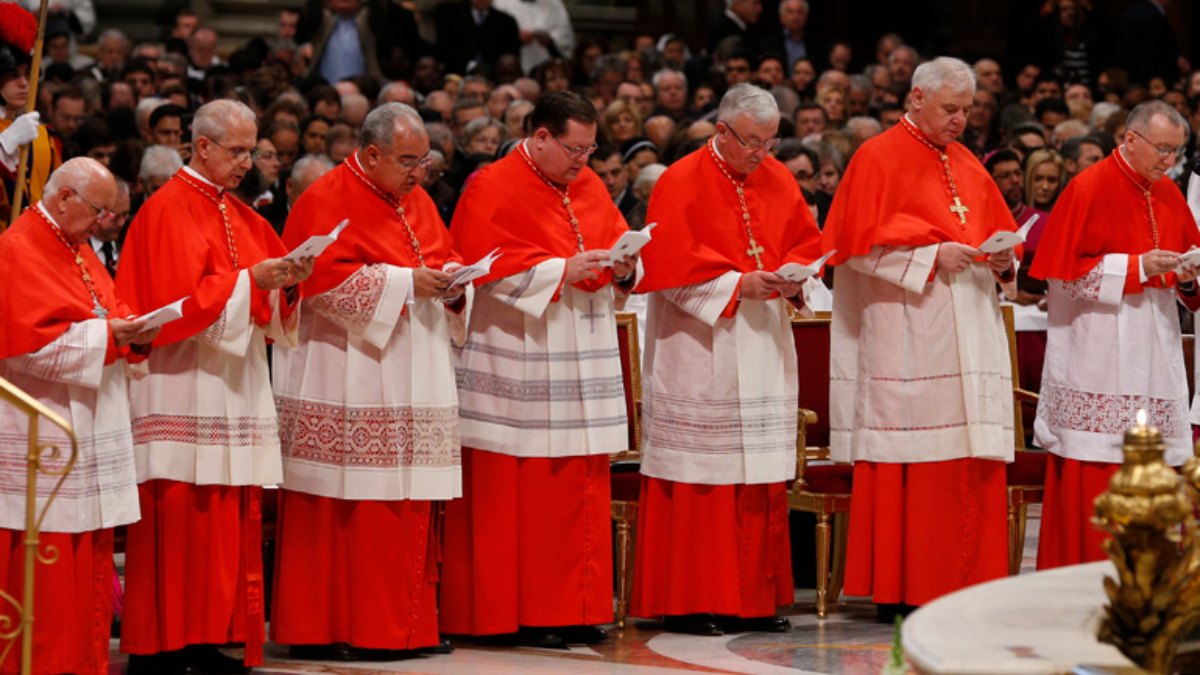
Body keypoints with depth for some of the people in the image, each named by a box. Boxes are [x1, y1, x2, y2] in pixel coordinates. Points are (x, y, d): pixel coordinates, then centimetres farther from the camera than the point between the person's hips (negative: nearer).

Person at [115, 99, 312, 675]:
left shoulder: (241, 217, 17)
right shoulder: (167, 211, -7)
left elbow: (273, 305, 16)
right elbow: (175, 300, -16)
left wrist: (287, 281, -4)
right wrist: (247, 281, -18)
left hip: (235, 385, 8)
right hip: (181, 386, -8)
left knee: (230, 519, 4)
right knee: (181, 517, -9)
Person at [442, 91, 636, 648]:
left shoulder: (589, 187, 14)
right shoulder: (493, 190, -7)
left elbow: (618, 240, 19)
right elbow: (485, 267, -15)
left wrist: (623, 266, -5)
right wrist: (561, 271, -19)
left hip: (584, 361, 7)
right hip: (519, 364, -7)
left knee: (581, 487, 7)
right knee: (517, 492, -5)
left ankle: (571, 610, 12)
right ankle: (517, 615, 0)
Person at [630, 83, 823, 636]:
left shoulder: (779, 181, 11)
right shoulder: (682, 183, -7)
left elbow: (806, 239, 16)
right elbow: (670, 262, -13)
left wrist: (794, 276, -5)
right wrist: (736, 284, -19)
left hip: (764, 349, 6)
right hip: (699, 349, -6)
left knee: (761, 480, 6)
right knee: (698, 478, -5)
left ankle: (754, 599, 11)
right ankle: (686, 603, -1)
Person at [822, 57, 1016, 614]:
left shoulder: (967, 166, 19)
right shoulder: (877, 159, -1)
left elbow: (1000, 231, 22)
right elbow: (861, 244, -8)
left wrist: (1002, 260, 0)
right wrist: (930, 255, -16)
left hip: (970, 328, 7)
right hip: (905, 333, -7)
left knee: (972, 463, 2)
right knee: (909, 464, -8)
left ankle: (965, 582, 6)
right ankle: (896, 589, -4)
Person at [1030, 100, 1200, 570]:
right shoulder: (1088, 189, -7)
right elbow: (1065, 270, -10)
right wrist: (1135, 267, -17)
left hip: (1153, 346, 6)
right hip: (1098, 350, -6)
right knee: (1092, 473, -7)